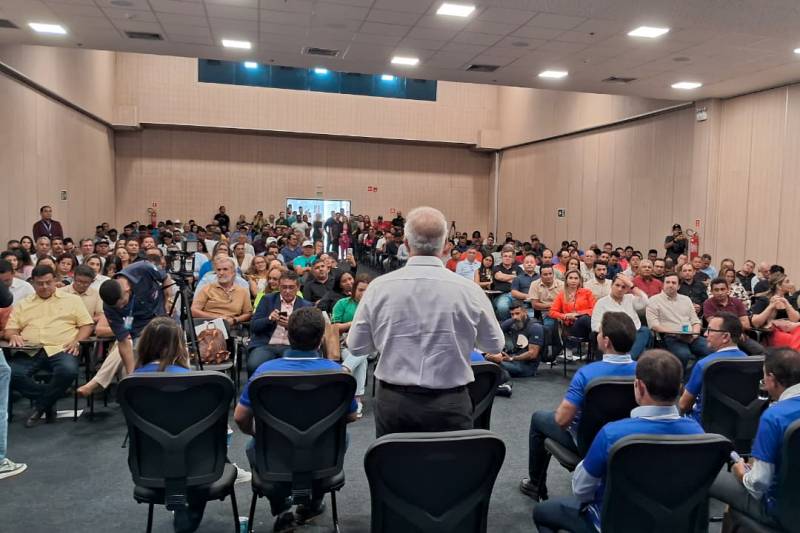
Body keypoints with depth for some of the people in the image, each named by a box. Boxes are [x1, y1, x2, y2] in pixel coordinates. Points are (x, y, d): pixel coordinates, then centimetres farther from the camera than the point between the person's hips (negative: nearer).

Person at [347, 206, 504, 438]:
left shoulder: (379, 287, -8)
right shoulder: (469, 290, -10)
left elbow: (356, 346, 3)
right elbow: (495, 345, 5)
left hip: (393, 402, 1)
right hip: (450, 405, -1)